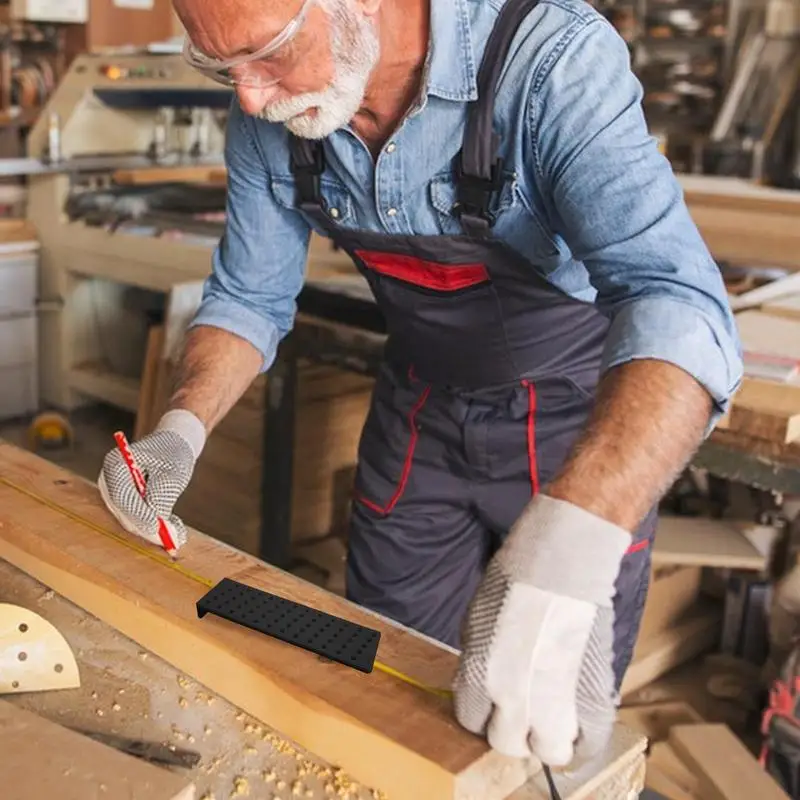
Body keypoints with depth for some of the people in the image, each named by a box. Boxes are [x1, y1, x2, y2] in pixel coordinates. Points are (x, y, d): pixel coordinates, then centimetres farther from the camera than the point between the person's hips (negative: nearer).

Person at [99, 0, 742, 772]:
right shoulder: (267, 117, -14)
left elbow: (677, 306, -43)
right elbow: (248, 297, -2)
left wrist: (565, 548, -59)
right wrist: (182, 428, -20)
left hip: (586, 422, -3)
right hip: (419, 406, 4)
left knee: (560, 732, 10)